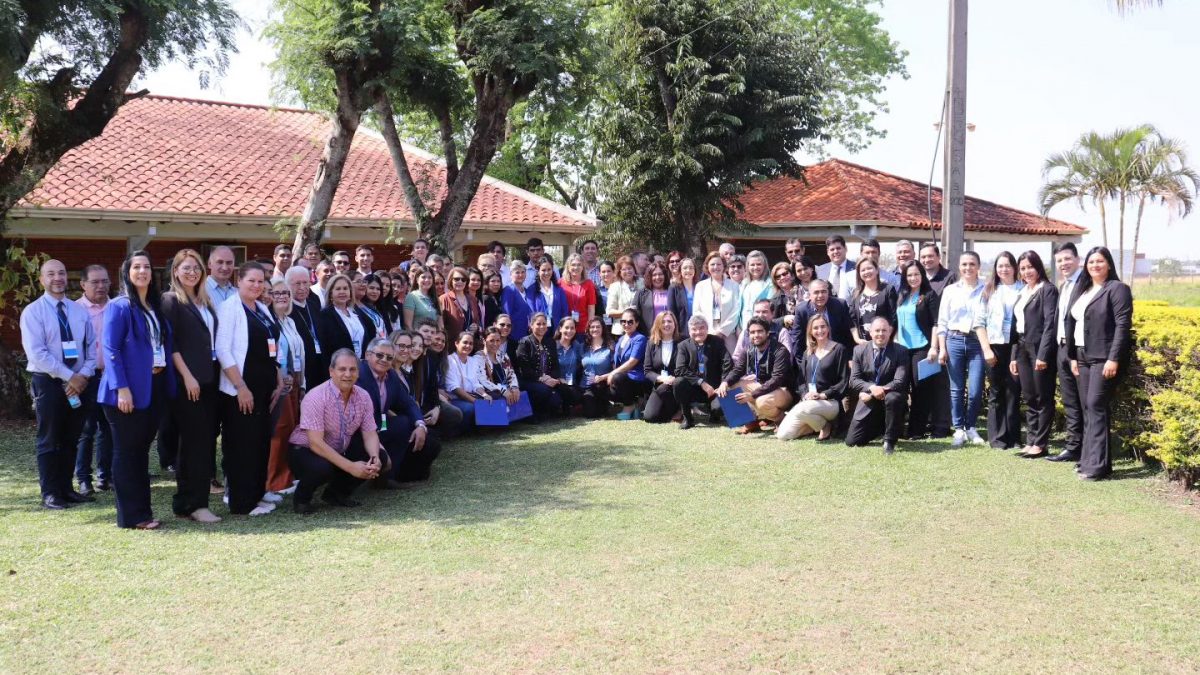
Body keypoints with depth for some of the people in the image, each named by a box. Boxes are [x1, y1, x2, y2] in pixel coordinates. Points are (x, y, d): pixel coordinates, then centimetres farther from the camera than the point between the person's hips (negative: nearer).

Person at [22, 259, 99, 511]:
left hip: (79, 382, 5)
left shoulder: (79, 310, 8)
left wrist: (84, 375, -9)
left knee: (71, 440, 11)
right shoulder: (33, 311, -7)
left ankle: (66, 488, 21)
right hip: (48, 383, -4)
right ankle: (50, 493, 11)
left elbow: (91, 346, 8)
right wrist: (68, 376, -18)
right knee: (49, 441, 3)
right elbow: (36, 353, -15)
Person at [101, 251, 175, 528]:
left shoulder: (157, 307, 14)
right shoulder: (119, 307, -8)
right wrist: (121, 388, -20)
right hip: (130, 390, -7)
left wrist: (168, 383, 9)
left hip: (155, 387, 7)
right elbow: (110, 350, -13)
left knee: (142, 450, 14)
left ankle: (142, 509, 22)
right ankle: (131, 515, 6)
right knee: (127, 452, 1)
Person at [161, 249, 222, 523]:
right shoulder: (171, 301, -4)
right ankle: (194, 504, -3)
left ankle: (186, 501, 14)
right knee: (195, 441, -7)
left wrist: (217, 371, 11)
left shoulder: (205, 302, 17)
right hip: (187, 381, -7)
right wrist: (187, 376, -16)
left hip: (209, 379, 7)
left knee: (204, 440, 7)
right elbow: (170, 344, -11)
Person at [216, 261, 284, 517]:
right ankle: (242, 502, 5)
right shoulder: (230, 308, -9)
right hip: (240, 389, -8)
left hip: (264, 388, 8)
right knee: (241, 445, -2)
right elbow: (223, 351, -16)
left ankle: (257, 494, 21)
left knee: (261, 442, 11)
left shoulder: (263, 310, 15)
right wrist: (241, 387, -19)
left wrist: (278, 382, 10)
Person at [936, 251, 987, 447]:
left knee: (975, 391, -4)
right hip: (954, 340, 2)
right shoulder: (950, 290, 9)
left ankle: (970, 427, 16)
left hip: (977, 342, -1)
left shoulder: (985, 290, 3)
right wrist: (941, 348, 3)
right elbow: (942, 322, 9)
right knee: (956, 389, 4)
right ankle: (959, 430, 14)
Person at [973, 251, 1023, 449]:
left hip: (1016, 345, -1)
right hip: (994, 346, 1)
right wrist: (986, 349, -3)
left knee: (1013, 391, 2)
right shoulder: (989, 291, 8)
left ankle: (1013, 437, 10)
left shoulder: (1023, 289, 3)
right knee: (996, 393, 5)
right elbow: (979, 322, 5)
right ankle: (997, 437, 11)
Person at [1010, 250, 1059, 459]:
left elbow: (1050, 324, -14)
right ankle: (1030, 441, 15)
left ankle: (1041, 444, 3)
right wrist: (1014, 356, 14)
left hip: (1040, 349, -8)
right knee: (1029, 399, 10)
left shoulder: (1047, 289, -6)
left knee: (1043, 399, -1)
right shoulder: (1022, 293, 17)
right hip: (1023, 350, 8)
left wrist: (1043, 355, -20)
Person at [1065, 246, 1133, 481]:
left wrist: (1114, 359, -20)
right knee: (1087, 408, 7)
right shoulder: (1082, 290, 16)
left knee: (1097, 406, -12)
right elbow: (1072, 323, 17)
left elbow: (1123, 325, -14)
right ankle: (1088, 459, 12)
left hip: (1104, 358, -8)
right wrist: (1073, 356, 11)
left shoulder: (1117, 289, -6)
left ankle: (1097, 464, -12)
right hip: (1083, 357, 8)